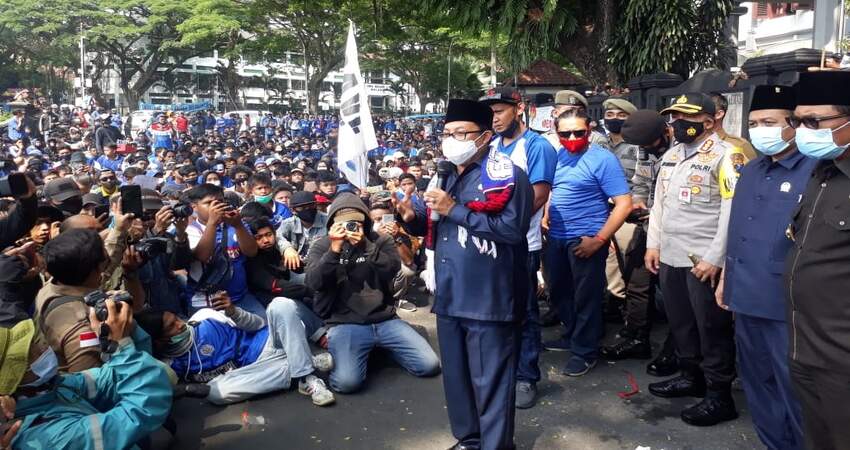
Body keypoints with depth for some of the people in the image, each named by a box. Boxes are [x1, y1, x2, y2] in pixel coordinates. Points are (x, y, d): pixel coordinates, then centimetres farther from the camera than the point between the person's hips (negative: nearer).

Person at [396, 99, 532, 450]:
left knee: (490, 381, 2)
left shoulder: (506, 175, -9)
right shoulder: (448, 177, 15)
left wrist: (454, 210, -20)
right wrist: (412, 218, 1)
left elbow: (512, 228, -24)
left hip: (488, 299, -8)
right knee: (455, 376, 18)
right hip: (450, 296, 8)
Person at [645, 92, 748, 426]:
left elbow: (733, 212, -16)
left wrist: (714, 258, -19)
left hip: (704, 261, -7)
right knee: (680, 322, 17)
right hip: (670, 257, 7)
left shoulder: (726, 156, -10)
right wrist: (653, 244, 13)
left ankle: (719, 396, 15)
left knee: (712, 328, 3)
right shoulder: (670, 155, 14)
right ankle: (691, 377, 34)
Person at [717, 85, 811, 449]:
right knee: (756, 382, 19)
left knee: (794, 391, 6)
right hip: (746, 297, 7)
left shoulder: (817, 171, -12)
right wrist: (726, 279, 18)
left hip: (787, 305, -7)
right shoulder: (750, 172, 10)